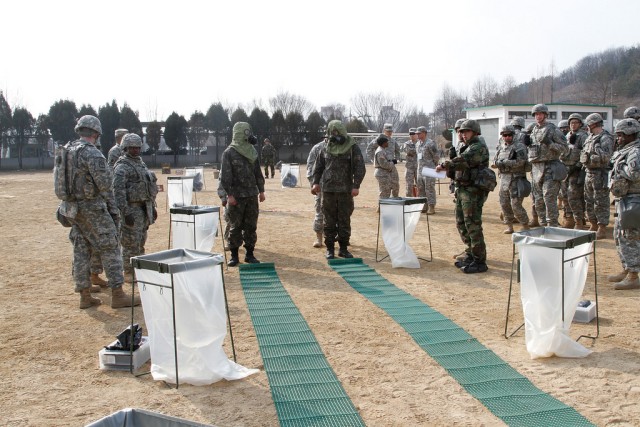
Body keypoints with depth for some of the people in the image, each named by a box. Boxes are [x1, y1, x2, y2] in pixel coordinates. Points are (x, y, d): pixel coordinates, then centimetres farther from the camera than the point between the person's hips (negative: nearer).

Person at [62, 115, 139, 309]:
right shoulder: (92, 153, -16)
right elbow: (104, 184, -17)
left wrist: (70, 206, 20)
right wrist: (114, 208, -10)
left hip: (74, 209, 8)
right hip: (93, 208, -8)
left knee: (81, 251, 10)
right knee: (110, 249, -3)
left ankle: (85, 296, 15)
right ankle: (118, 296, -2)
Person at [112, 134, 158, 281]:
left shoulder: (141, 163, 16)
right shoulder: (122, 167, -11)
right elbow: (118, 191, -19)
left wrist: (153, 207, 20)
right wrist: (125, 212, -24)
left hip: (144, 208, 8)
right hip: (132, 209, -8)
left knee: (141, 241, 15)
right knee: (131, 242, -4)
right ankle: (129, 273, 5)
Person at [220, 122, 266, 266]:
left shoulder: (252, 152, 12)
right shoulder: (229, 153, -6)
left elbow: (258, 172, 16)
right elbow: (225, 176, -10)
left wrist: (261, 190, 13)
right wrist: (229, 194, -15)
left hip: (252, 195, 5)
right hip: (237, 196, -5)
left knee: (251, 226, 7)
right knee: (235, 227, 1)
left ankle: (249, 254, 15)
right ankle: (234, 255, 9)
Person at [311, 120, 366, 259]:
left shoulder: (352, 147, -2)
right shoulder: (326, 147, 7)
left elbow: (360, 168, -6)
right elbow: (318, 166, 15)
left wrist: (356, 185, -14)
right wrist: (316, 182, 5)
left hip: (346, 190, -2)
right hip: (328, 189, 2)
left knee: (345, 220, 6)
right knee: (329, 221, 4)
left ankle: (343, 248, 17)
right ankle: (330, 249, 12)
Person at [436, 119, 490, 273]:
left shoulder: (479, 148, -12)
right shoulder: (466, 148, 19)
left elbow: (463, 161, -26)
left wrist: (444, 165, -19)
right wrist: (448, 169, 1)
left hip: (473, 192, -10)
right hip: (462, 190, 10)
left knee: (473, 226, -8)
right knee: (461, 224, 14)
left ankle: (480, 262, -3)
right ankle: (471, 255, 25)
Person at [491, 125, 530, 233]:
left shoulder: (519, 146, -7)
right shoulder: (501, 147, 14)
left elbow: (520, 161, -19)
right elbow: (495, 160, 15)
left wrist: (503, 163, -18)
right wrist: (496, 164, -10)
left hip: (516, 180, -7)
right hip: (504, 179, 7)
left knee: (516, 206, -9)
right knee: (504, 204, 8)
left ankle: (526, 226, 5)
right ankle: (509, 226, 19)